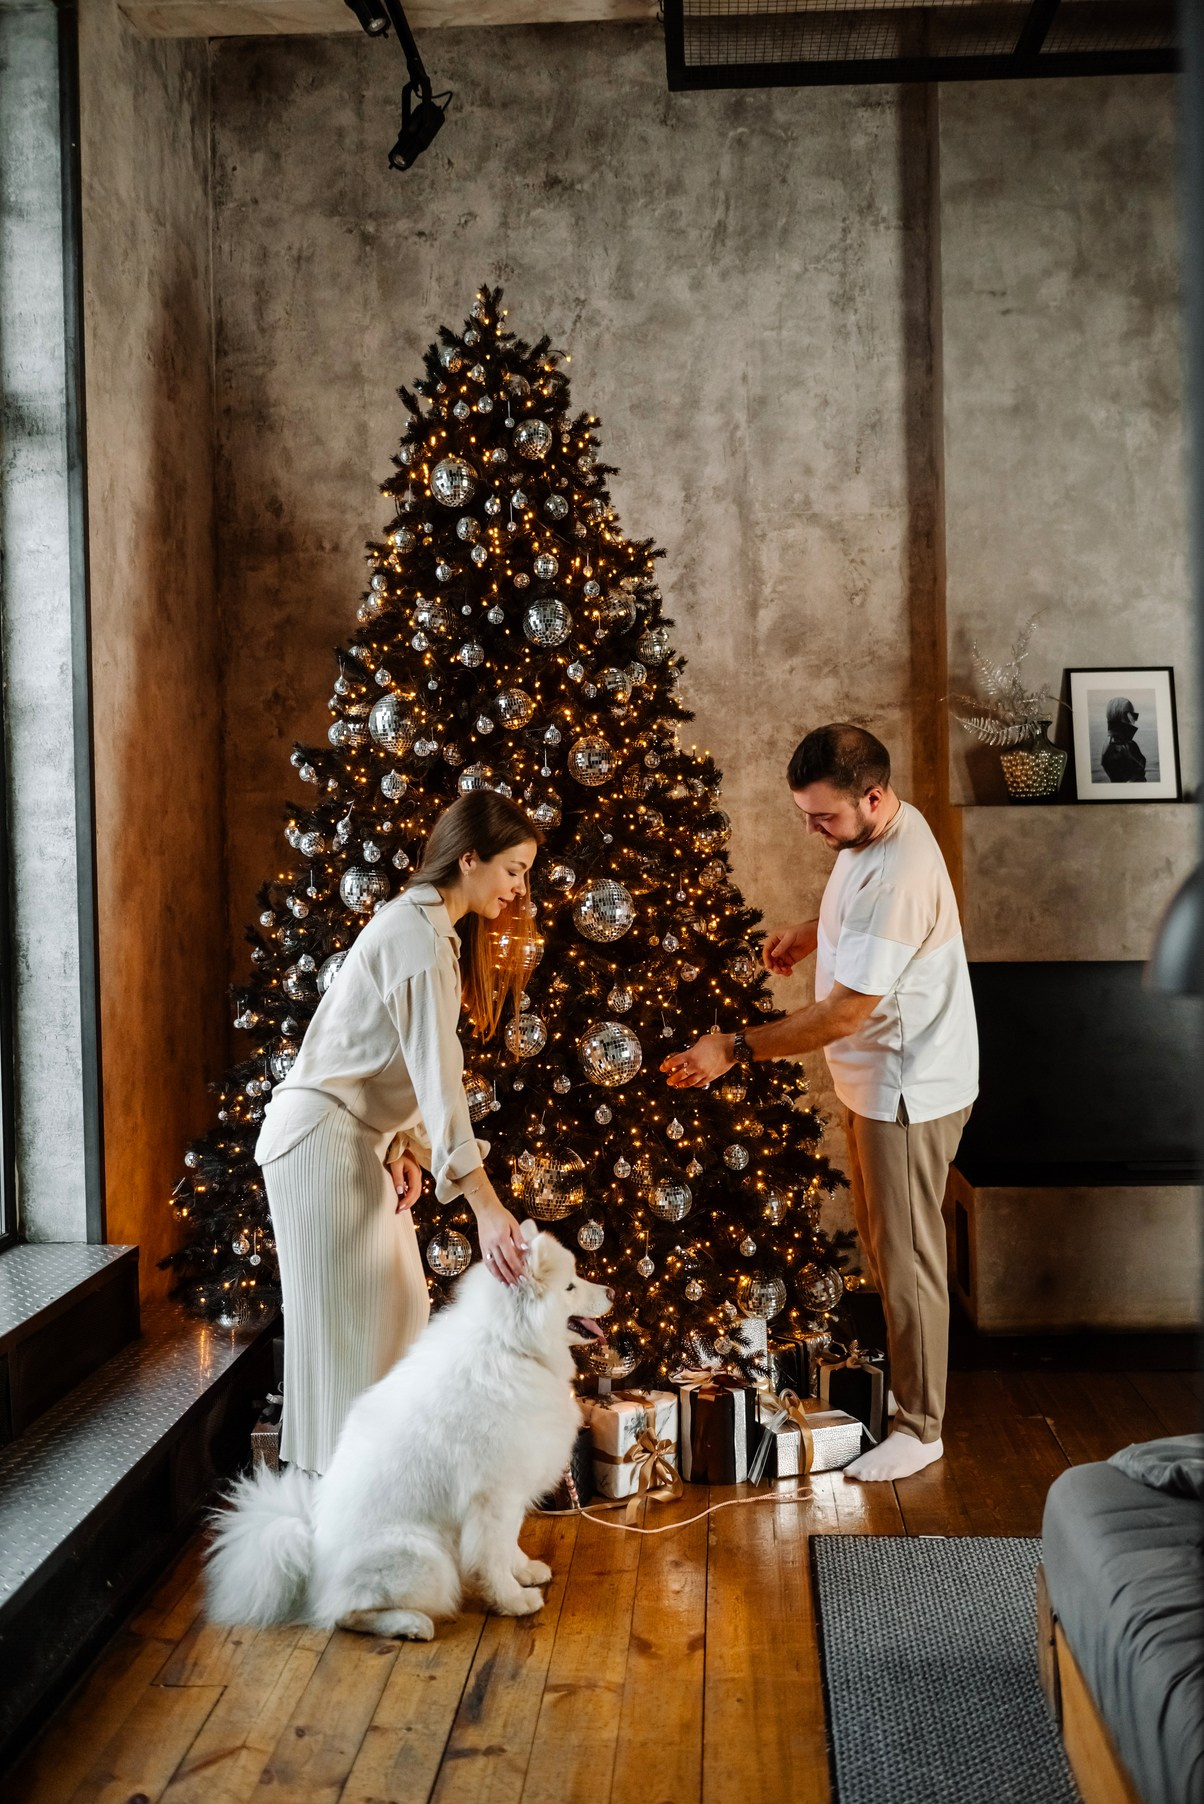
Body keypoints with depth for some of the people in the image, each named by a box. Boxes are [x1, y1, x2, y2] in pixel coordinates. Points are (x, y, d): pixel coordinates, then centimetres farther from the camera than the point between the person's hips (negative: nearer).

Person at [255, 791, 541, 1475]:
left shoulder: (428, 926, 11)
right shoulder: (420, 937, -21)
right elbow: (438, 1076, -29)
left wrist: (406, 1147, -4)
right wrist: (486, 1206, -33)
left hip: (360, 1135, 10)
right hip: (324, 1134, -10)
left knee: (397, 1306, 12)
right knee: (349, 1317, -3)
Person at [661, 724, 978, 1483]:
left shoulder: (896, 878, -32)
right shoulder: (876, 829, -1)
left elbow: (843, 1014, -30)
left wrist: (736, 1050, -26)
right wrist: (813, 932, 5)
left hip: (910, 1089, -10)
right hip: (881, 1078, 10)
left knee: (906, 1256, 2)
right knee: (884, 1244, 21)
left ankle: (920, 1428, 16)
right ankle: (902, 1373, 38)